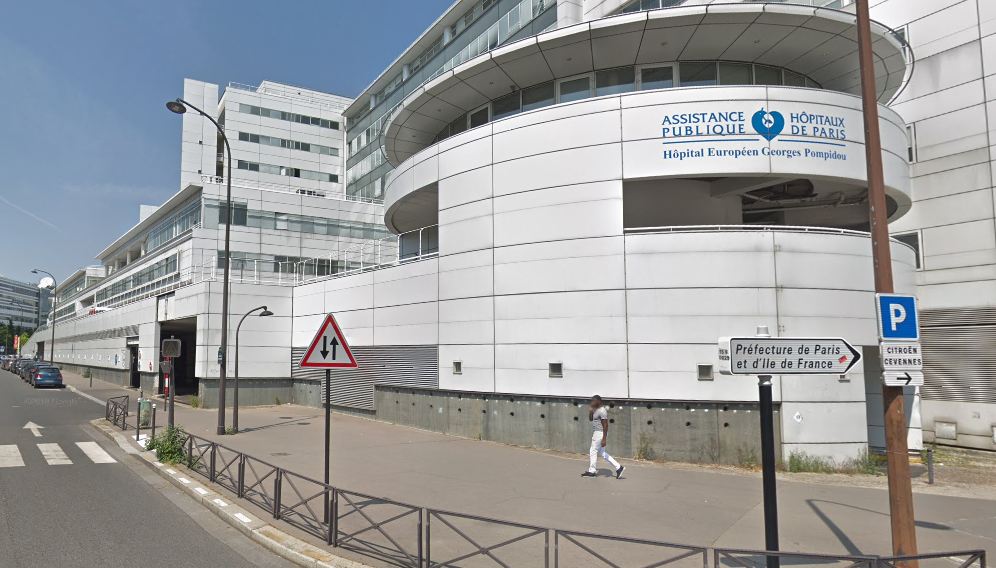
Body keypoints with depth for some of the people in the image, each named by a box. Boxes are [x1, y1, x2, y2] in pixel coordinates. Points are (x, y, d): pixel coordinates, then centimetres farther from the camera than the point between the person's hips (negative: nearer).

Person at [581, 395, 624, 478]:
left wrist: (604, 439, -24)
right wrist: (590, 411, 1)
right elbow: (590, 419, 20)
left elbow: (605, 426, -22)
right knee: (601, 453, 13)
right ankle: (618, 467, 14)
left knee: (593, 451, 1)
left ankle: (591, 472, 15)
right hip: (596, 433, 10)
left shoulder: (602, 411, -20)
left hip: (600, 433, -10)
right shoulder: (596, 409, 10)